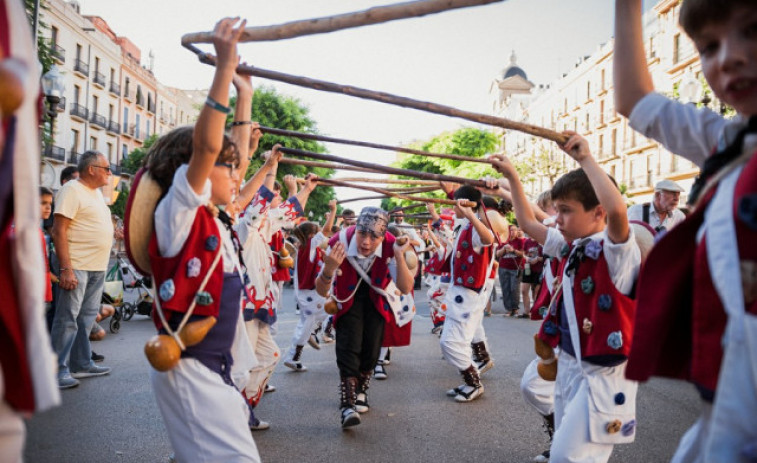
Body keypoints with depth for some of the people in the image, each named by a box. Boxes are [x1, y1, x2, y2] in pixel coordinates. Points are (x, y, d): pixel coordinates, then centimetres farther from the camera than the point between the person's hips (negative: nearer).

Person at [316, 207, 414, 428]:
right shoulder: (340, 243, -34)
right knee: (349, 347, -18)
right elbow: (322, 291, -29)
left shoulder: (390, 245, -29)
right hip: (348, 297, -2)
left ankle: (360, 392, 26)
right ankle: (347, 405, -13)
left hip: (376, 298, 2)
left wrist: (399, 256, -43)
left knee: (371, 348, 0)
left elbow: (406, 288, -30)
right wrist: (329, 268, -50)